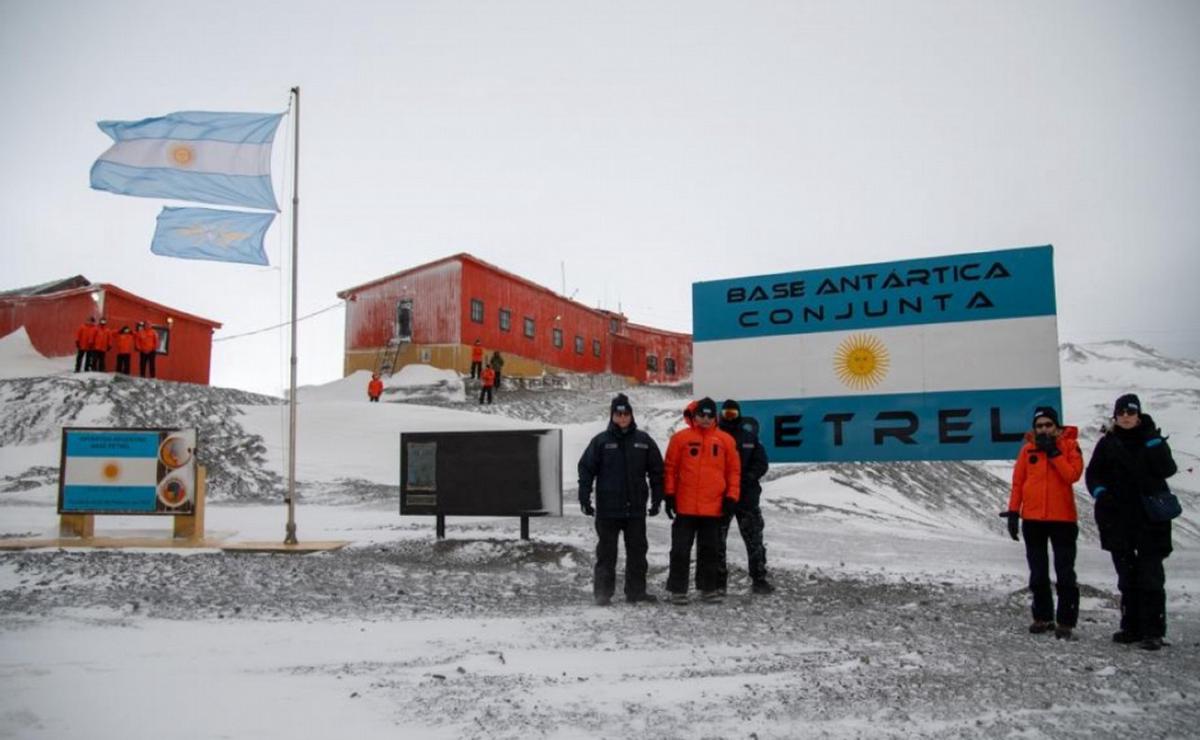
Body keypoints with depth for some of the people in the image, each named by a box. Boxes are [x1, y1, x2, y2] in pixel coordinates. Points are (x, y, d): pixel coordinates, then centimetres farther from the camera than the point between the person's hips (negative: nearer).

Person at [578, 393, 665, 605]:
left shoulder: (643, 440, 5)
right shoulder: (601, 441, -1)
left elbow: (656, 470, 9)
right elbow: (586, 469, -1)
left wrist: (656, 498, 5)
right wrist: (584, 498, -7)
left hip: (636, 508, 2)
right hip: (608, 508, -2)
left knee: (637, 551, 9)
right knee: (606, 552, 4)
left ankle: (636, 591, 18)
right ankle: (603, 592, 11)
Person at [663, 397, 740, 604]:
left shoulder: (725, 440, 5)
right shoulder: (680, 438, -1)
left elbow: (734, 470, 8)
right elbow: (670, 467, 2)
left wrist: (731, 496, 3)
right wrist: (669, 494, -1)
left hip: (713, 507, 2)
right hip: (685, 507, -2)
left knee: (709, 550, 12)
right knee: (680, 549, 2)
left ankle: (708, 588, 23)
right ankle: (678, 589, 10)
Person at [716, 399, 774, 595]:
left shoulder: (749, 435, 6)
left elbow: (761, 463, 5)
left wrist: (748, 477, -10)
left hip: (747, 496, 1)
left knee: (754, 539, 4)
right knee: (717, 541, 3)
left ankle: (759, 579, 12)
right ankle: (718, 581, 12)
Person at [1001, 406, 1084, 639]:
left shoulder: (1069, 445, -1)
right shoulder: (1028, 449, 5)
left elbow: (1073, 474, -16)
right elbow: (1017, 482, 6)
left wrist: (1053, 452, -17)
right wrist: (1013, 512, 1)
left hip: (1062, 518, -3)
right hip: (1033, 519, 3)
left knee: (1064, 573, 0)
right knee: (1038, 573, 10)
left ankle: (1065, 621, 5)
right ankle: (1042, 617, 20)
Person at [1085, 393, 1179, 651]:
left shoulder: (1151, 438, 1)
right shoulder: (1108, 443, 6)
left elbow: (1167, 470, -13)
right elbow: (1093, 474, 7)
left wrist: (1153, 441, -21)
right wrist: (1100, 492, -12)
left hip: (1150, 517, -3)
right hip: (1118, 519, 3)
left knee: (1150, 574, -7)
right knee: (1127, 576, 10)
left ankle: (1153, 631, -3)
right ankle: (1131, 627, 19)